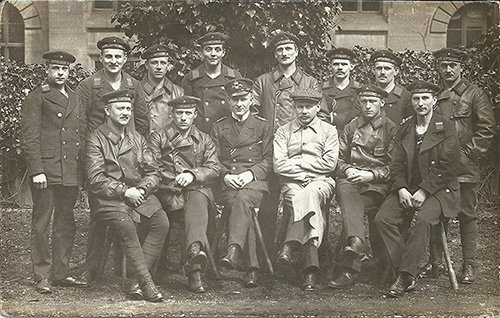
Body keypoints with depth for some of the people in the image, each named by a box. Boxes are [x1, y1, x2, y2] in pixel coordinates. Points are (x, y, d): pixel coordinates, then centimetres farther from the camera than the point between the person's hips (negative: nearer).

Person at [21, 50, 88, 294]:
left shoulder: (75, 99, 19)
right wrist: (36, 171, -14)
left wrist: (83, 167, 14)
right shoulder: (36, 98, 0)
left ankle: (62, 273, 18)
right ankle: (41, 277, 4)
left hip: (71, 172, 6)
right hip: (46, 171, -6)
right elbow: (29, 138, -6)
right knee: (41, 224, -1)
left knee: (66, 223, 9)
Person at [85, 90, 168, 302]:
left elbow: (153, 173, 13)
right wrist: (124, 191, -17)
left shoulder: (137, 139, 18)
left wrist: (141, 189, -8)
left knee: (162, 222, -22)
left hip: (139, 194, 5)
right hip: (108, 197, -5)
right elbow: (96, 179, -8)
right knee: (125, 225, -34)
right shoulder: (96, 139, 2)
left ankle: (136, 283, -22)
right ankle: (147, 283, -30)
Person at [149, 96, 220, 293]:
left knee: (198, 200, -37)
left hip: (198, 188, 1)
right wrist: (177, 180, -9)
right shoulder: (158, 138, 18)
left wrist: (192, 175, -9)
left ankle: (194, 251, -60)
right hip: (169, 191, -1)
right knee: (197, 206, -36)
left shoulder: (205, 140, 24)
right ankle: (197, 253, -51)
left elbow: (214, 170, 11)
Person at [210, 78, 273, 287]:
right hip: (228, 183, 1)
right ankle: (252, 266, -38)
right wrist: (226, 175, -7)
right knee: (242, 206, -32)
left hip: (255, 181, -1)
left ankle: (234, 250, -51)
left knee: (243, 198, -37)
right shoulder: (218, 128, 18)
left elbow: (269, 160, 9)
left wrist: (251, 174, -9)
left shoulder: (263, 126, 16)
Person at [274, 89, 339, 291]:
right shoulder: (283, 132, 18)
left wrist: (297, 163, 1)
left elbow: (330, 163, 1)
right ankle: (311, 266, -45)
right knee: (309, 203, -34)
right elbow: (279, 165, 4)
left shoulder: (329, 131, 15)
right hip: (292, 184, 0)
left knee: (310, 194, -38)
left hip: (321, 183, 0)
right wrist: (304, 172, -4)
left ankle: (291, 245, -45)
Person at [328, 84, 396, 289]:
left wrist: (371, 175, -9)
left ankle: (350, 268, -30)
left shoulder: (391, 129, 13)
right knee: (346, 192, -36)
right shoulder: (351, 128, 24)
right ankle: (355, 240, -58)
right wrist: (348, 170, 0)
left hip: (378, 183, -1)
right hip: (351, 179, 1)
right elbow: (338, 158, 23)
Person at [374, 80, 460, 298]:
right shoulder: (404, 129, 14)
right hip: (407, 188, 5)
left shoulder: (446, 128, 0)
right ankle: (408, 276, -15)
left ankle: (405, 277, -26)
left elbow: (445, 168, -8)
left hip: (438, 189, -5)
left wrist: (423, 192, -16)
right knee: (382, 219, -20)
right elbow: (396, 165, 9)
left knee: (422, 220, -34)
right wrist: (401, 189, -9)